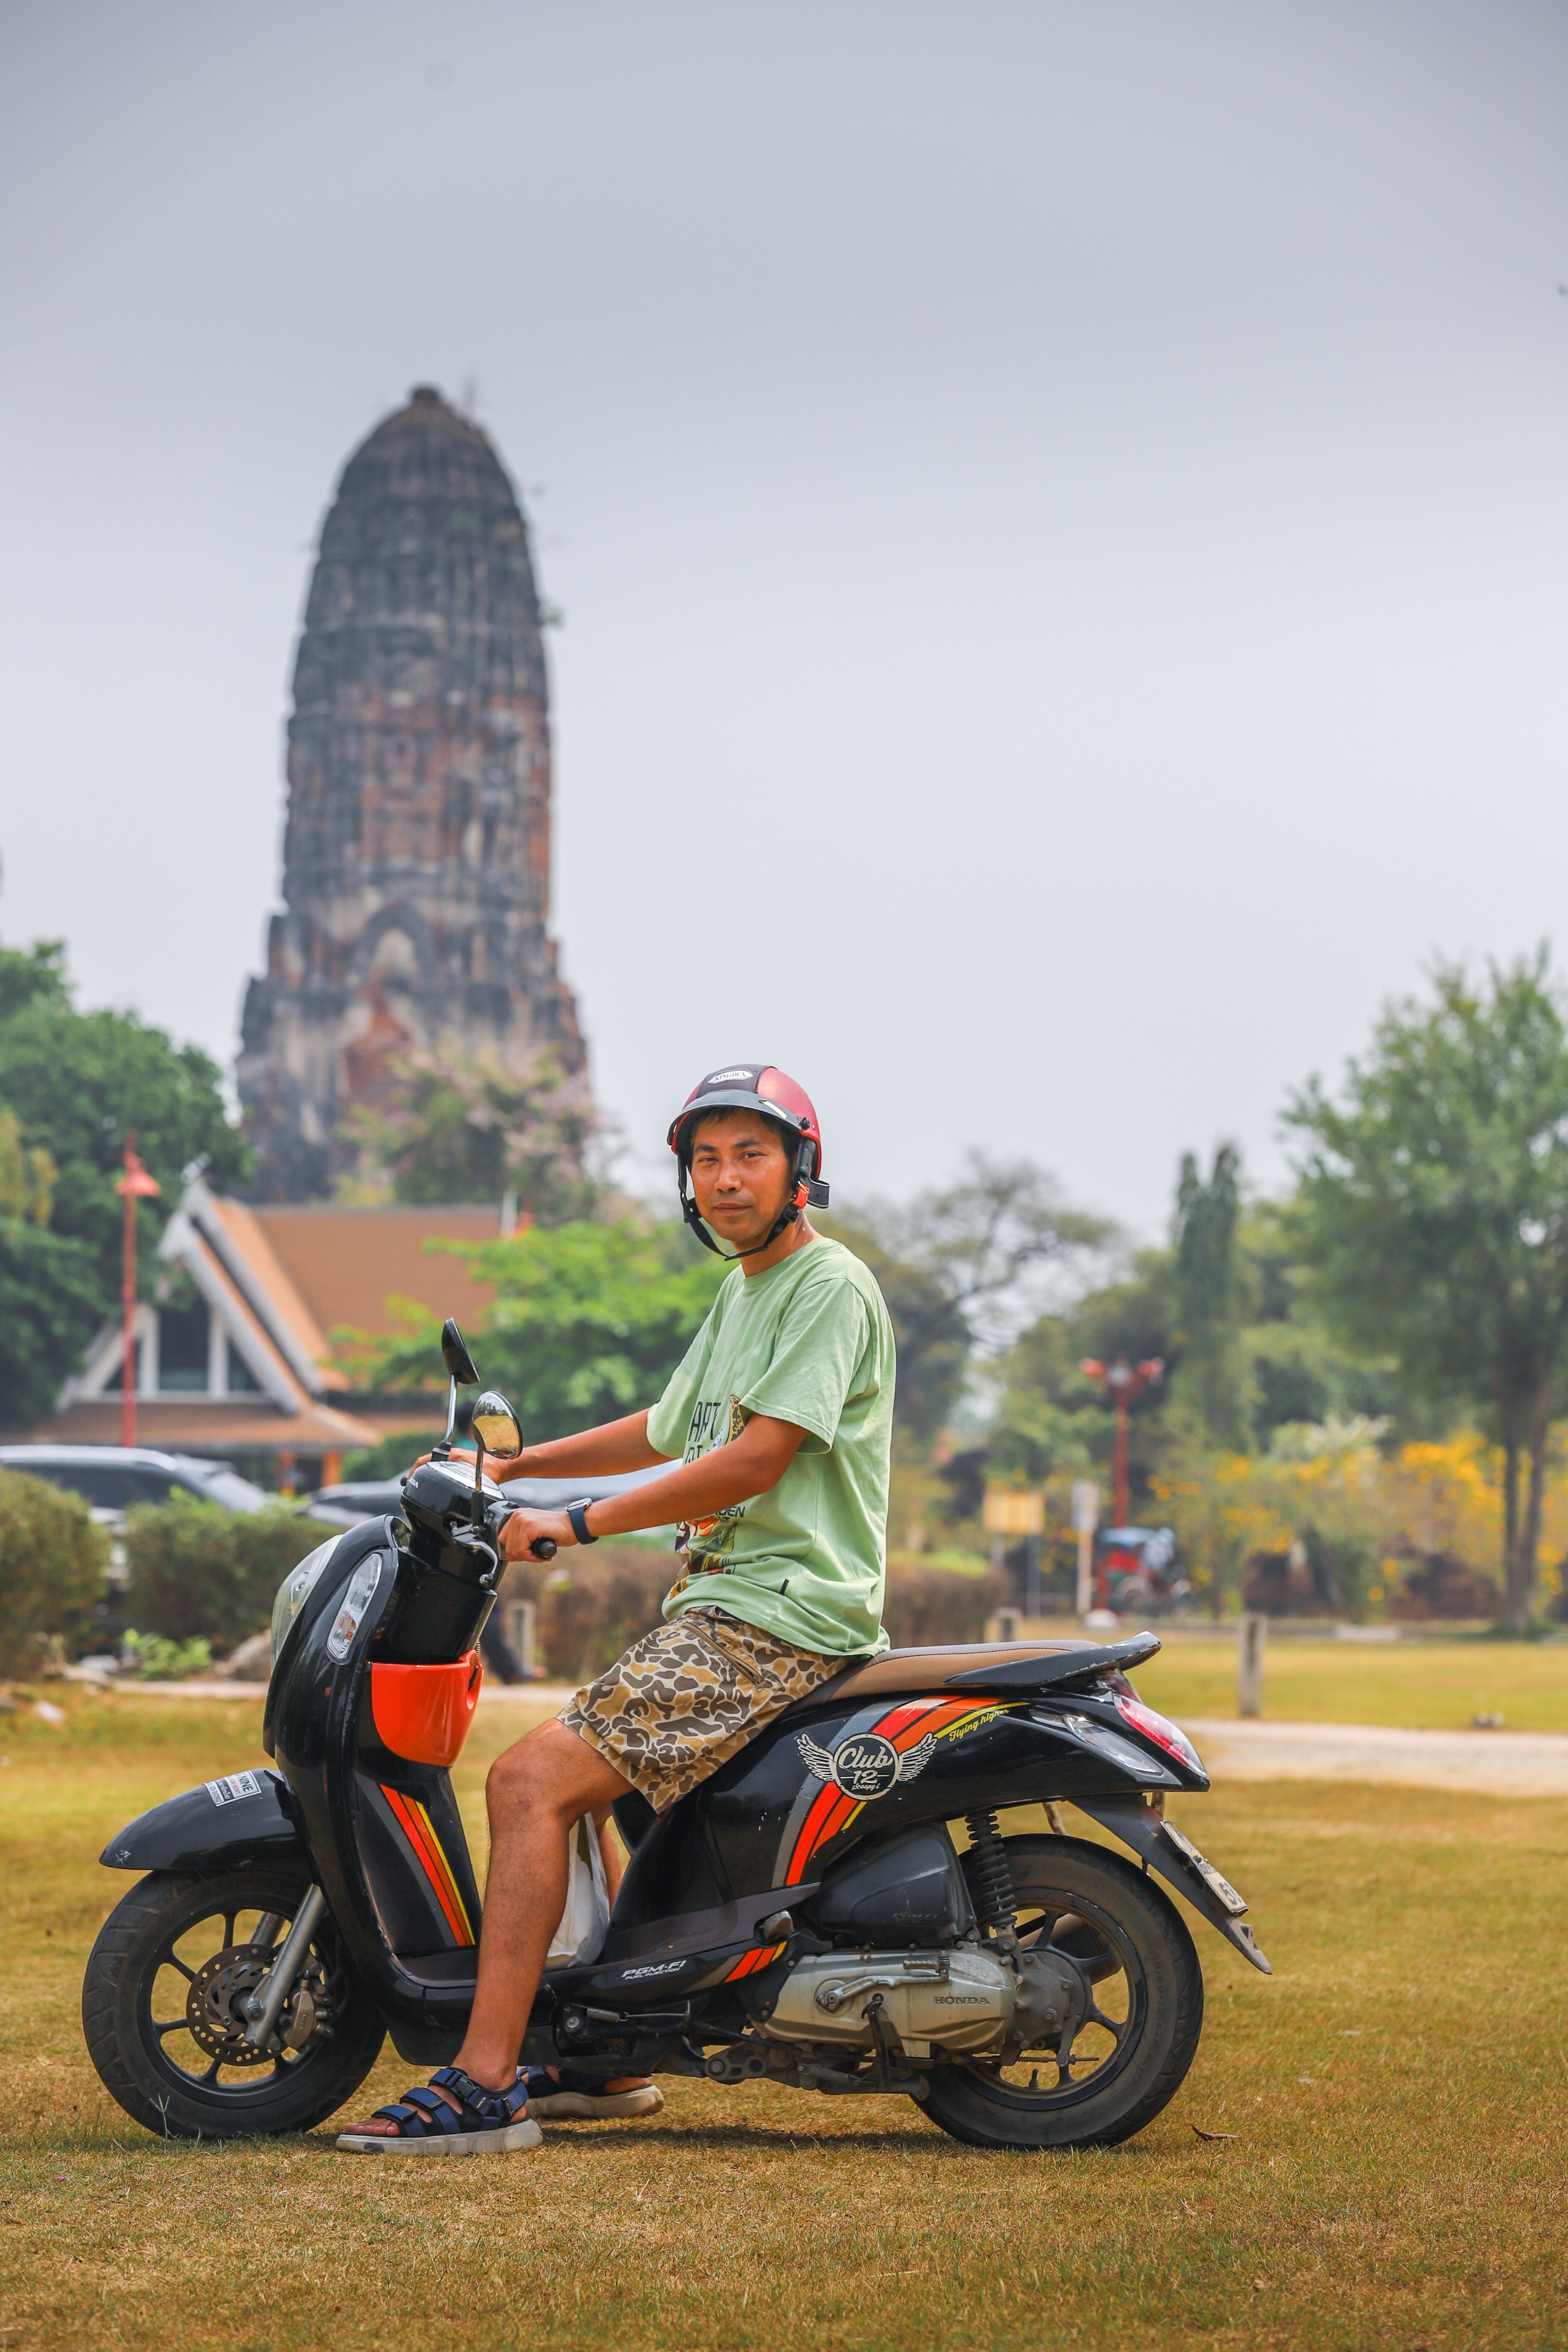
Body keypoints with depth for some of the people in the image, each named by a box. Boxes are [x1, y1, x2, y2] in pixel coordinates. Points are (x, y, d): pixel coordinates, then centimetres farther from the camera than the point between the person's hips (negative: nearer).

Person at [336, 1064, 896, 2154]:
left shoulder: (830, 1284, -11)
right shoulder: (742, 1290, 20)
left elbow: (755, 1460, -20)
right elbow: (669, 1431, 34)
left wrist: (580, 1522, -17)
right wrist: (509, 1463, 27)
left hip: (782, 1612, -10)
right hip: (719, 1602, 10)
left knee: (531, 1781, -19)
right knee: (569, 1776, 18)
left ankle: (484, 2083, -21)